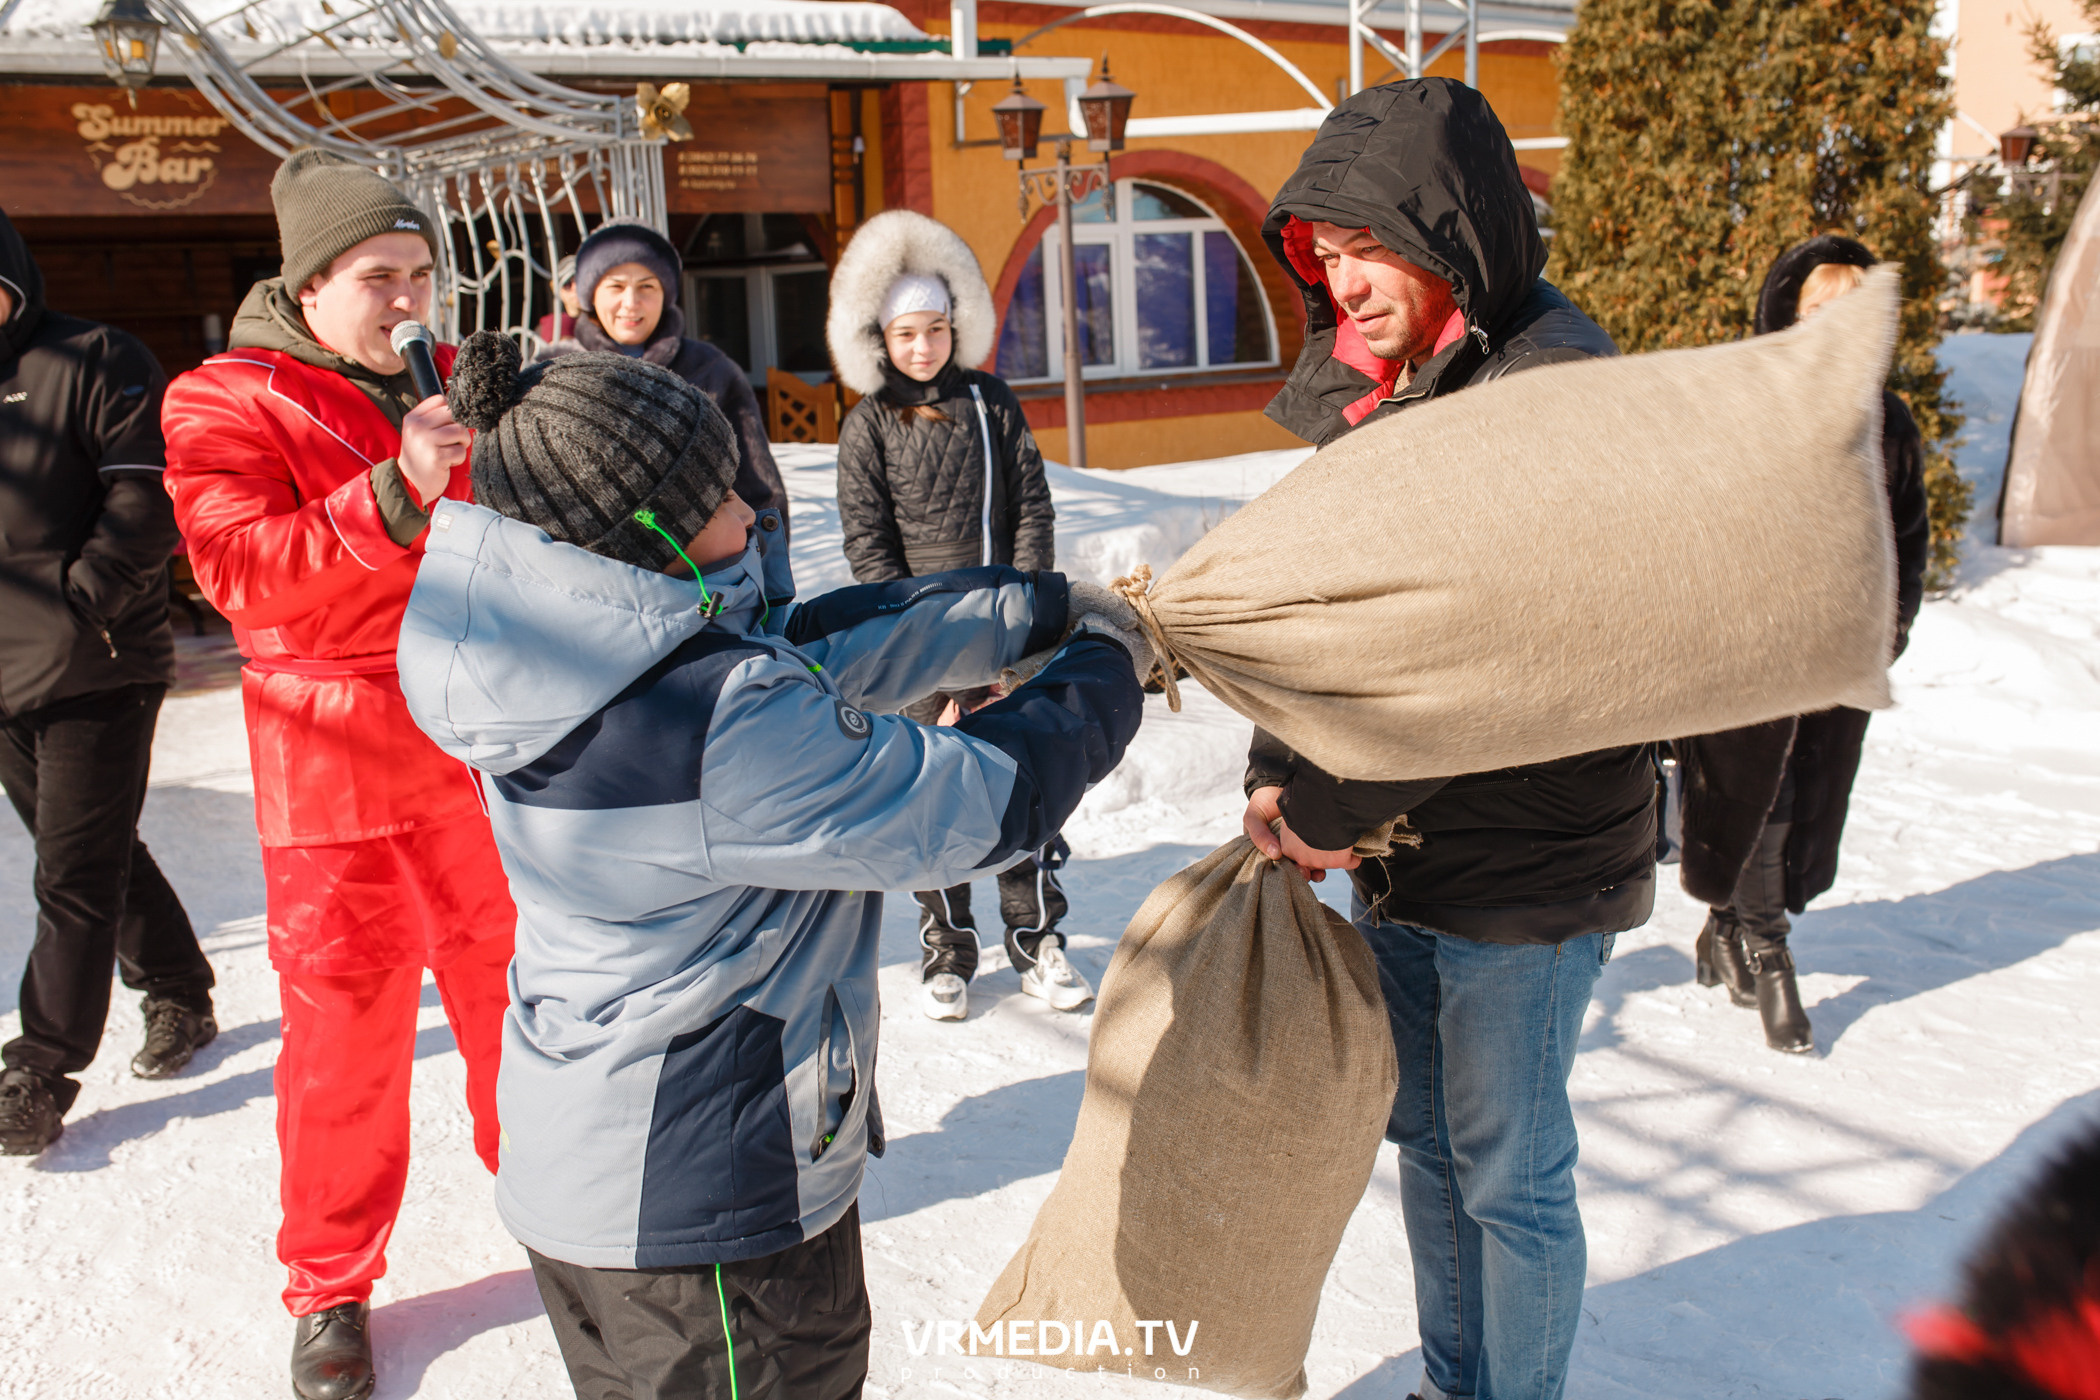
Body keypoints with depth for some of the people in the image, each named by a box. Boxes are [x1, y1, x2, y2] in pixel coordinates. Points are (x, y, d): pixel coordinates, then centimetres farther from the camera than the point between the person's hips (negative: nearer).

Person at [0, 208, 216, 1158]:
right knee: (94, 857, 16)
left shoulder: (93, 362, -5)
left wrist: (87, 593, -19)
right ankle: (178, 997, 32)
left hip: (96, 674, -7)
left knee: (77, 875, -4)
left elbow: (147, 494, -13)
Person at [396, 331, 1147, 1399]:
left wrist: (1053, 605, 5)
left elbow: (821, 642, 2)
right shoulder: (722, 722, -32)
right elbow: (982, 801, -22)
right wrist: (1106, 670, -3)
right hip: (704, 1200, -9)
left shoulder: (576, 657, -4)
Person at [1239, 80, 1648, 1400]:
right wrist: (1279, 775, -3)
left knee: (1510, 1170, 7)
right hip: (1396, 850, 8)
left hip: (1523, 869, -8)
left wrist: (1333, 805, -22)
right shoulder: (1361, 379, 6)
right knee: (1426, 1135, 21)